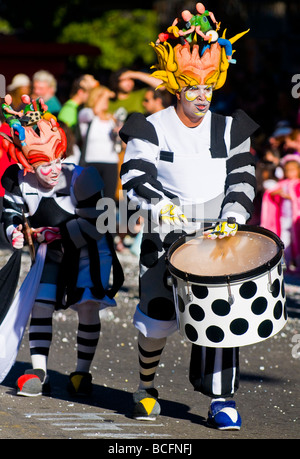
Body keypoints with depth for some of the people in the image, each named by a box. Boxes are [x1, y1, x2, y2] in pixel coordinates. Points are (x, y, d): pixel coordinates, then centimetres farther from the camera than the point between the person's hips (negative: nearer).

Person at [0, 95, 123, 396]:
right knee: (41, 305, -9)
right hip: (49, 251, 3)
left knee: (87, 308, -10)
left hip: (88, 249, -3)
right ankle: (38, 372, -2)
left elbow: (95, 225, -21)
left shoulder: (80, 179, -23)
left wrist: (60, 233, -24)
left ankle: (82, 372, 4)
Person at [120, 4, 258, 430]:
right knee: (157, 316, -3)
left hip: (219, 235, 2)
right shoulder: (152, 129, -2)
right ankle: (147, 387, 21)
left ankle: (221, 397, 2)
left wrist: (232, 217, -8)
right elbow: (135, 177, -11)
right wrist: (157, 204, -29)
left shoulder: (227, 128, 7)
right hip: (166, 235, -2)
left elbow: (242, 179, 8)